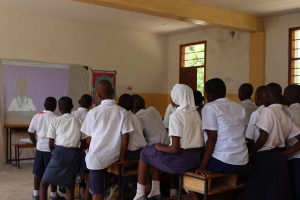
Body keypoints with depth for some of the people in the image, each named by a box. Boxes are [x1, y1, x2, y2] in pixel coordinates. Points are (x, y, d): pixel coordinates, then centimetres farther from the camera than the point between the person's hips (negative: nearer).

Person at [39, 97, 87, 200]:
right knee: (70, 186, 16)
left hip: (60, 153, -2)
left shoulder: (55, 120, 4)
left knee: (43, 184, 12)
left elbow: (51, 144, 3)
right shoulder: (79, 121, 10)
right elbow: (83, 145, 9)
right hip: (74, 155, 3)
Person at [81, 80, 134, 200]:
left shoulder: (93, 112, -4)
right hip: (114, 156, 2)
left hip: (97, 156, -1)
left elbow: (89, 137, 2)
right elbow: (125, 136, -5)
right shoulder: (122, 112, -2)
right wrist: (122, 158, 3)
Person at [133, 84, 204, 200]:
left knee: (145, 152, 15)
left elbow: (175, 149, -22)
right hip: (196, 158, 8)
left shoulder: (176, 116, -17)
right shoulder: (196, 113, 7)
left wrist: (161, 147, -2)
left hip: (181, 160, -8)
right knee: (154, 152, 26)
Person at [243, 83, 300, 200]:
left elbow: (262, 139, -19)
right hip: (280, 159, 8)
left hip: (267, 159, -8)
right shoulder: (285, 116, 11)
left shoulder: (268, 111, -12)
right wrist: (283, 154, 10)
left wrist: (250, 151, -2)